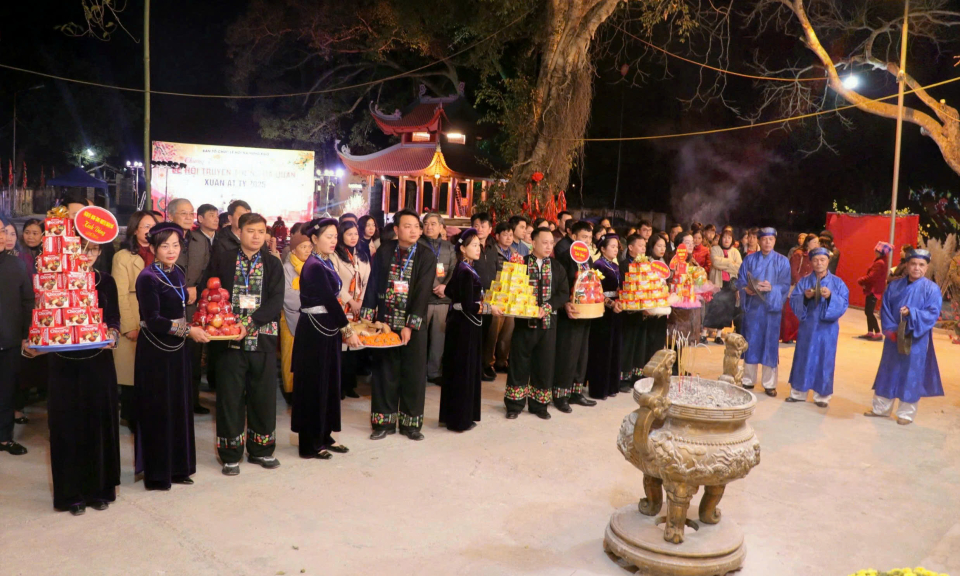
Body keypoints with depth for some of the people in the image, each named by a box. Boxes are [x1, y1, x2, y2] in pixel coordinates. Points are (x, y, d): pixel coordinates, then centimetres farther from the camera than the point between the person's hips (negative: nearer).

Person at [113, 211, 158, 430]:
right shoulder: (122, 257, -3)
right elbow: (120, 296, -9)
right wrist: (129, 327, -15)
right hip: (134, 324, -5)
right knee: (132, 375, 1)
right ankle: (133, 419, 13)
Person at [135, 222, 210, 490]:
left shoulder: (177, 273, 8)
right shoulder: (148, 277, -13)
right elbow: (153, 320, -18)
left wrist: (197, 326, 3)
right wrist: (188, 330, -17)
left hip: (177, 348, 7)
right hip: (154, 351, -7)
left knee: (179, 407, 12)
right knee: (157, 410, 2)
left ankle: (177, 467, 24)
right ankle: (157, 474, 14)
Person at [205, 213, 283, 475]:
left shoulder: (273, 264, 6)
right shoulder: (222, 260, 4)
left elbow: (276, 302, -5)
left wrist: (249, 323, -17)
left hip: (263, 339, 2)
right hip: (229, 339, -1)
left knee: (263, 395, 9)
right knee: (230, 397, 4)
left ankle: (261, 449, 25)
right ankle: (231, 454, 18)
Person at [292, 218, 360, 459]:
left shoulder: (326, 263, 11)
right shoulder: (314, 266, -16)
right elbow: (329, 300, -18)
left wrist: (342, 328, 5)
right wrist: (347, 329, -13)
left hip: (328, 329, 9)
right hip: (314, 330, -9)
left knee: (328, 382, 14)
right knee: (314, 383, 0)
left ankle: (324, 436, 26)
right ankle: (309, 444, 11)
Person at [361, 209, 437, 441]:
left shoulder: (427, 257, -3)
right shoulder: (384, 251, 3)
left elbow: (423, 293, -9)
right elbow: (373, 283, 3)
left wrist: (410, 325, -16)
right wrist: (367, 317, -4)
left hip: (413, 326, -1)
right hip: (384, 323, 1)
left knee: (413, 374, 5)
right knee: (384, 373, 7)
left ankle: (410, 422, 18)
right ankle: (384, 421, 19)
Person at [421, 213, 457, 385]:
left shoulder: (448, 247, 15)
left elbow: (454, 271, 9)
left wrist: (445, 286, -9)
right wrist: (433, 288, -11)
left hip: (443, 299, 4)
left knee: (438, 337, 6)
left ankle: (434, 372, 15)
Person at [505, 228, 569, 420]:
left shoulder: (558, 267, 7)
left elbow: (564, 293, 1)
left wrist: (548, 307, -14)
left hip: (548, 322, 2)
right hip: (524, 320, -2)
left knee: (544, 364, 6)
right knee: (519, 363, 4)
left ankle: (539, 405, 19)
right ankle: (515, 404, 15)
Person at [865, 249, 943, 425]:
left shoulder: (932, 289, -6)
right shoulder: (894, 286, 5)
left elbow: (933, 314, -13)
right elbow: (885, 309, 3)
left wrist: (911, 313, -28)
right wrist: (890, 330, -10)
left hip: (916, 340, -4)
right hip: (894, 338, 4)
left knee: (911, 375, 3)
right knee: (888, 372, 11)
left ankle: (906, 413, 15)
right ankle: (881, 408, 22)